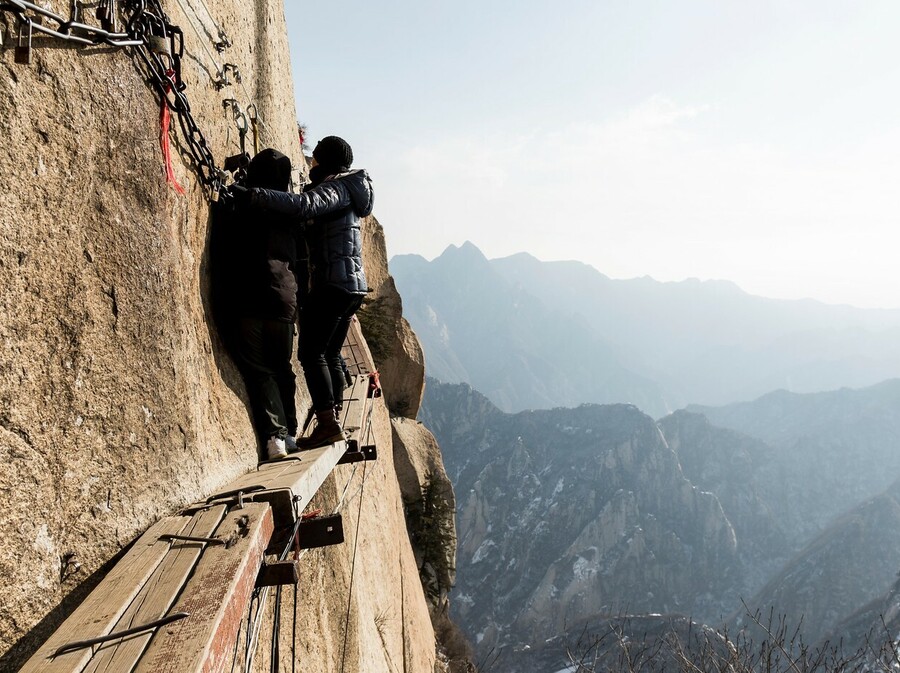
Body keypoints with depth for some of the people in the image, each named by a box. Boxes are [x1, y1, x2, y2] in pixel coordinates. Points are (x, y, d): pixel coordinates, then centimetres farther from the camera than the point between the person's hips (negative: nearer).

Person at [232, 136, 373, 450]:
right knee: (329, 355, 12)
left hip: (332, 283, -10)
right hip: (352, 285, 10)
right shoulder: (345, 192, 23)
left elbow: (302, 205, -29)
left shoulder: (335, 188, -8)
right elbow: (307, 224, 23)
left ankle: (328, 423, -13)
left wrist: (251, 195, -30)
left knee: (312, 353, -10)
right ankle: (331, 423, 14)